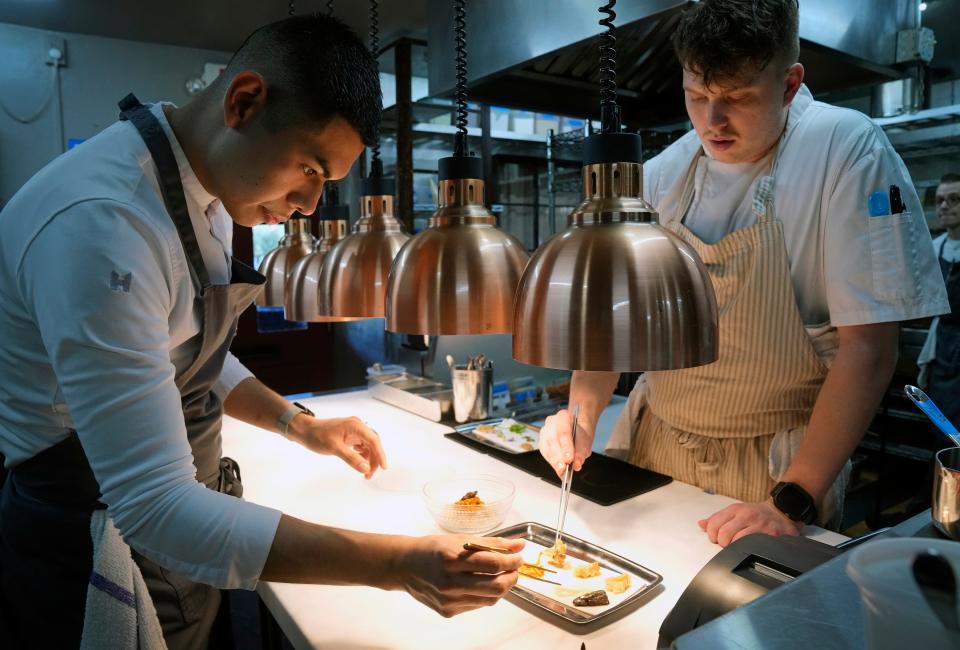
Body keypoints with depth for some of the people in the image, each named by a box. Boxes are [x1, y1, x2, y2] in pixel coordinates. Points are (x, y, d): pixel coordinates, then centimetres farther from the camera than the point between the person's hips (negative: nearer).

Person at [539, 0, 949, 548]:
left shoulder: (846, 149, -16)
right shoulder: (662, 175, -4)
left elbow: (868, 346, -18)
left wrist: (793, 503, -23)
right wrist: (582, 415, -19)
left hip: (777, 465, -4)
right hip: (655, 444, 4)